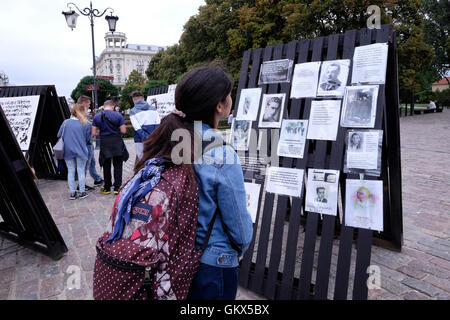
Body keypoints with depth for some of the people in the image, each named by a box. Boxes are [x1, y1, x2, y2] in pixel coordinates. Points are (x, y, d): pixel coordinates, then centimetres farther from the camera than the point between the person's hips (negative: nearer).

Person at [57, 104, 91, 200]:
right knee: (81, 171, 7)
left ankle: (72, 193, 14)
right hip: (81, 151, -2)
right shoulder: (85, 124, -6)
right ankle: (82, 192, 12)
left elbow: (59, 136, 3)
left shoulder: (66, 122, -1)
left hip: (68, 151, 2)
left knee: (70, 171, 9)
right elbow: (88, 139, -1)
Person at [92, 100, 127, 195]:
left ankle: (107, 188, 21)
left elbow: (94, 133, -2)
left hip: (104, 143, 1)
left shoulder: (97, 116, 0)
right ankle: (117, 188, 7)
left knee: (106, 167, 13)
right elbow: (123, 131, -8)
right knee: (117, 166, 8)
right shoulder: (118, 115, -5)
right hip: (117, 143, -1)